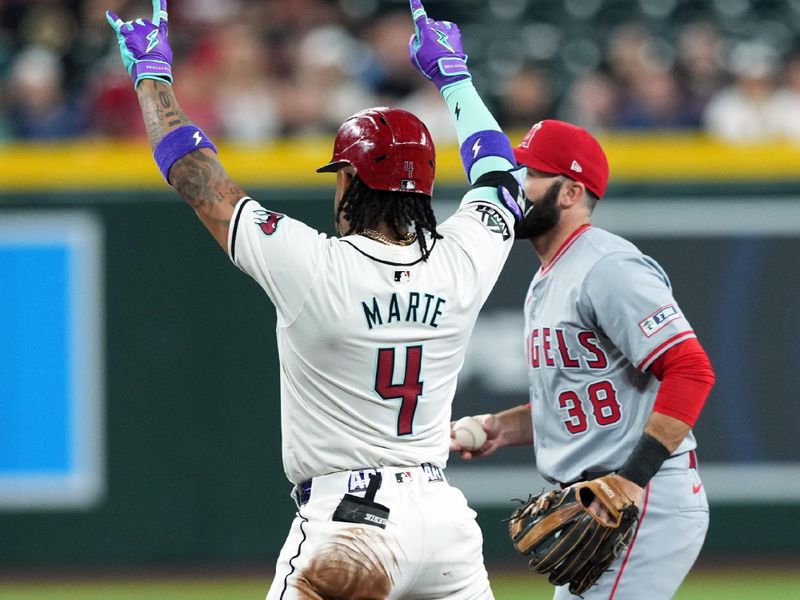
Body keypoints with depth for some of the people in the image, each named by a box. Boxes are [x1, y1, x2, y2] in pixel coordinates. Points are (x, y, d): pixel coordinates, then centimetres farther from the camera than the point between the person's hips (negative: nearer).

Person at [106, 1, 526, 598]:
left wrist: (151, 73, 14)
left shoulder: (312, 267, -11)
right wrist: (452, 73, 37)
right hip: (443, 516, 5)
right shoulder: (461, 263, 1)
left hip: (345, 519, -5)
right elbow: (500, 176, 23)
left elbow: (195, 174, 0)